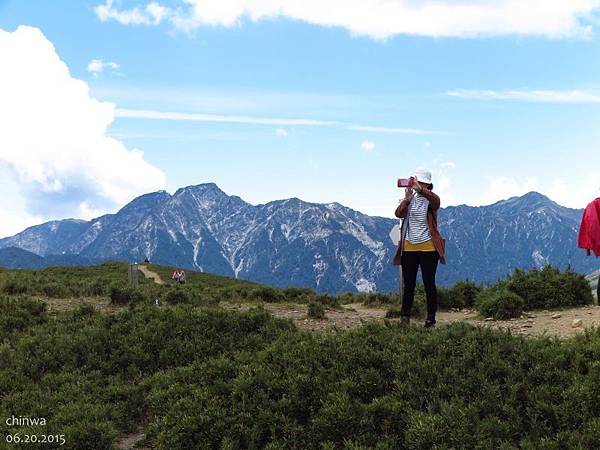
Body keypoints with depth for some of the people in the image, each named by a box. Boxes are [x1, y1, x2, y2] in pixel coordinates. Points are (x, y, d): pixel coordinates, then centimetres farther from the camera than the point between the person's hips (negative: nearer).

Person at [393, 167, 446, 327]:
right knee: (409, 284, 5)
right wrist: (407, 199, -17)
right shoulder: (410, 199, 10)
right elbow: (399, 214, -4)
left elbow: (436, 200, -28)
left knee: (429, 283, 2)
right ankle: (404, 316, 9)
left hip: (427, 247, -4)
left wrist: (420, 189, -41)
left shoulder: (431, 200, -2)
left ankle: (431, 319, 7)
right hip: (409, 247, 4)